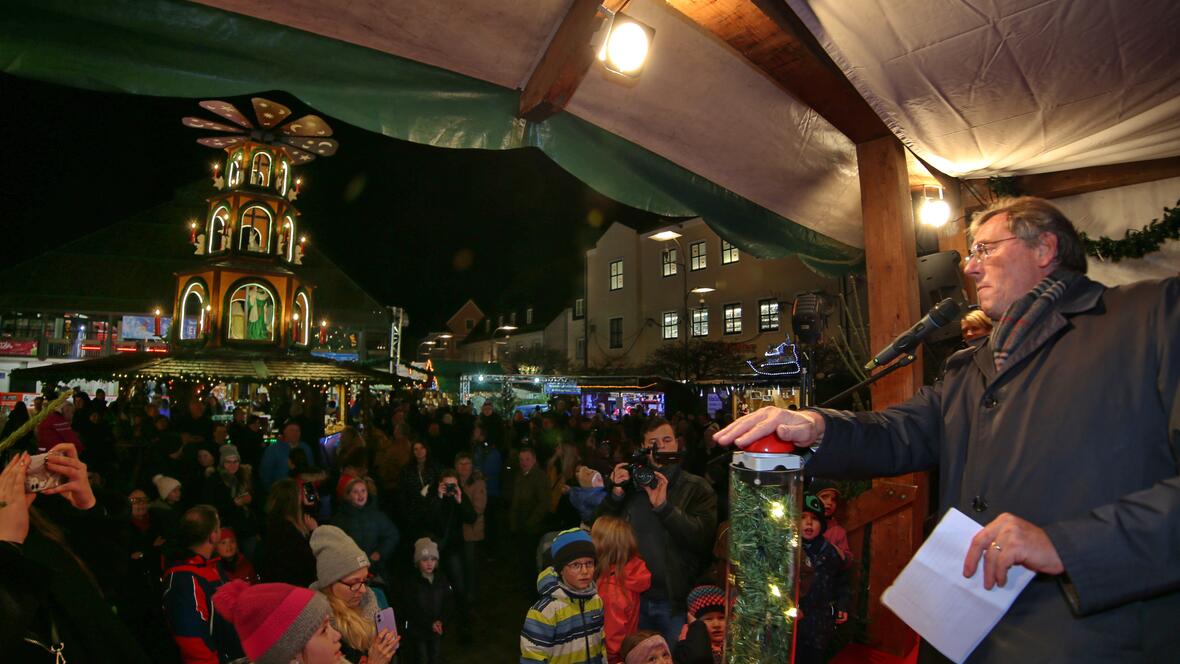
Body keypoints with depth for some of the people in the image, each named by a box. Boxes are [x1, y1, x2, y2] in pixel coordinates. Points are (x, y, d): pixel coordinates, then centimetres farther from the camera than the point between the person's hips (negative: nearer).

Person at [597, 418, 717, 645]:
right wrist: (616, 495, -16)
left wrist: (664, 506, -28)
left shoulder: (697, 488, -5)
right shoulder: (630, 484, 4)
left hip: (676, 600, -3)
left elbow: (703, 538, -19)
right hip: (635, 596, 3)